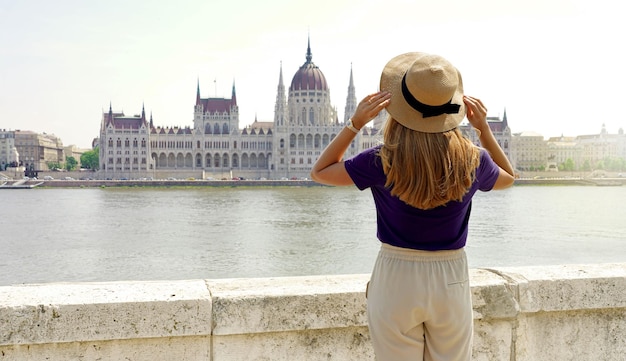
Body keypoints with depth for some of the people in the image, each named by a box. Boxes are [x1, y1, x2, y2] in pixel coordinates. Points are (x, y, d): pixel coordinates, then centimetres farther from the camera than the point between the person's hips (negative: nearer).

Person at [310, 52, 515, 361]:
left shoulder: (382, 162, -15)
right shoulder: (472, 161, -6)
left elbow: (319, 172, 0)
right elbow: (507, 177, 18)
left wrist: (354, 124, -8)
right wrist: (484, 129, 7)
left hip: (396, 280, -2)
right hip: (451, 280, 2)